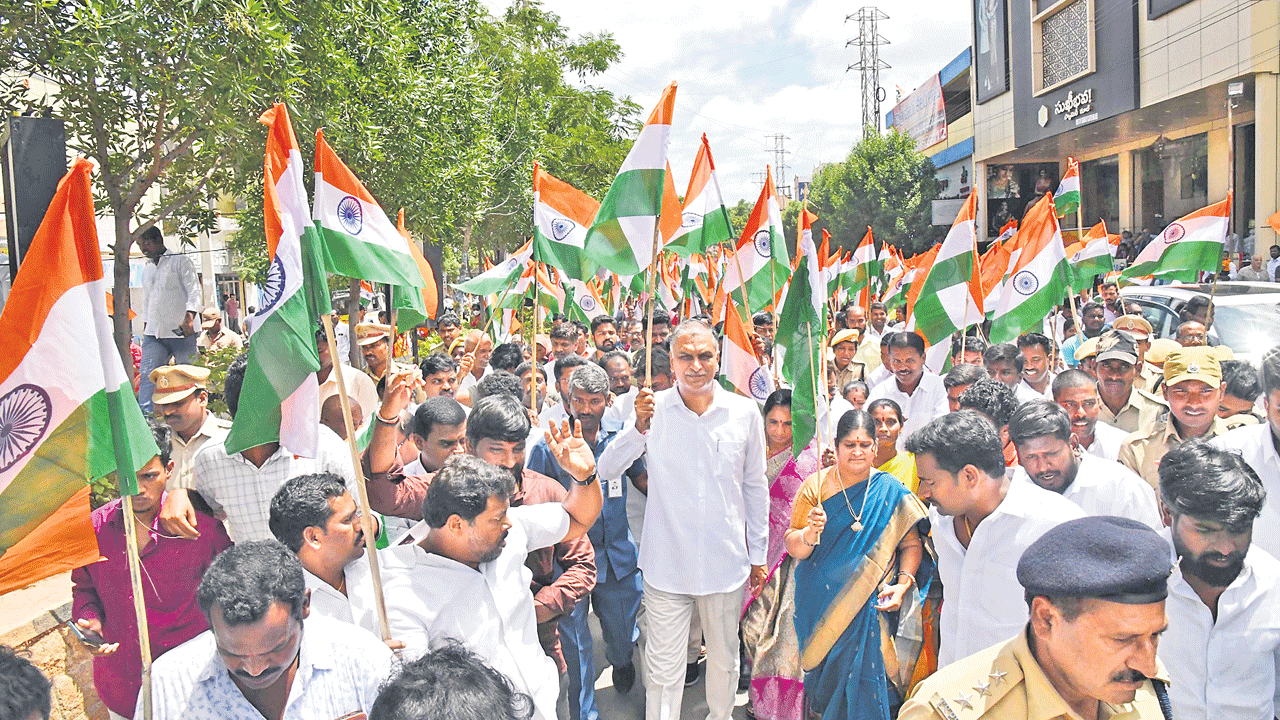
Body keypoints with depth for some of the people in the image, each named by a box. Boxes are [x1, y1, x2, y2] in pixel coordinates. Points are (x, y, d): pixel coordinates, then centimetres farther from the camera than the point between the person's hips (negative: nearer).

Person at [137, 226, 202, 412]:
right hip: (154, 333, 5)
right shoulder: (146, 268, 20)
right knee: (146, 375, -9)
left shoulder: (180, 261, 1)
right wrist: (145, 325, 19)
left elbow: (194, 290, -9)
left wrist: (189, 317, -23)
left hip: (181, 332, -5)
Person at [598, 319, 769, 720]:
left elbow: (754, 487, 7)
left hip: (726, 562, 2)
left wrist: (758, 554, 10)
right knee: (663, 669, 6)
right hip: (666, 564, -1)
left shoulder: (744, 412, -3)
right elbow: (607, 470, -11)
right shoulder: (653, 409, -6)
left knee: (724, 660, 20)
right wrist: (639, 428, -26)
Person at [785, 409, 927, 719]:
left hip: (869, 609, -1)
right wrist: (810, 533, -23)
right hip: (820, 607, 1)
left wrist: (904, 582, -12)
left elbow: (911, 544, 3)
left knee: (863, 677, -7)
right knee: (824, 675, 7)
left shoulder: (891, 491, -1)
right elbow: (793, 548, -3)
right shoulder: (816, 485, -1)